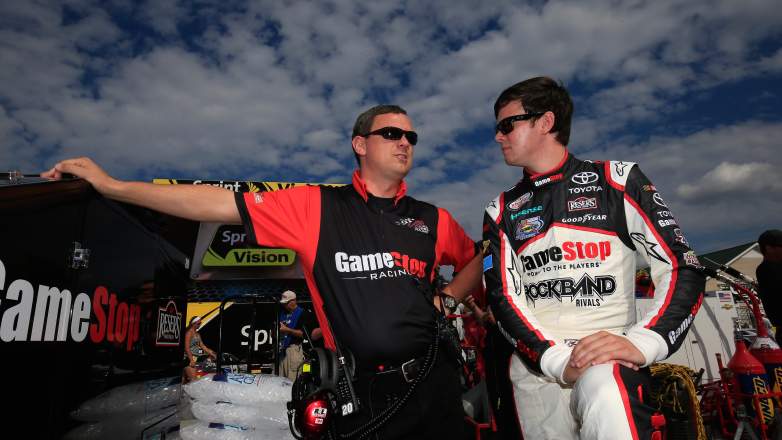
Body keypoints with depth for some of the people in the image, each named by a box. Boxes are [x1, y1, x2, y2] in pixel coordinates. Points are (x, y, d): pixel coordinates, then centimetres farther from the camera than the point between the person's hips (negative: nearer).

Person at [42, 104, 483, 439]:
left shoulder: (432, 219, 7)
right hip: (359, 392, -2)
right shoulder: (316, 206, -2)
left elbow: (475, 258, 24)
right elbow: (227, 204, -6)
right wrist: (112, 185, -8)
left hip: (431, 383, 3)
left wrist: (449, 297, 4)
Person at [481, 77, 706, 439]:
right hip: (535, 367, 5)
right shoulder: (501, 211, 11)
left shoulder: (617, 180, 4)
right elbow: (503, 297, 2)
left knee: (606, 399, -34)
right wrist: (556, 360, -14)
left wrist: (642, 343, -18)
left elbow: (682, 269, -2)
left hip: (607, 357, -4)